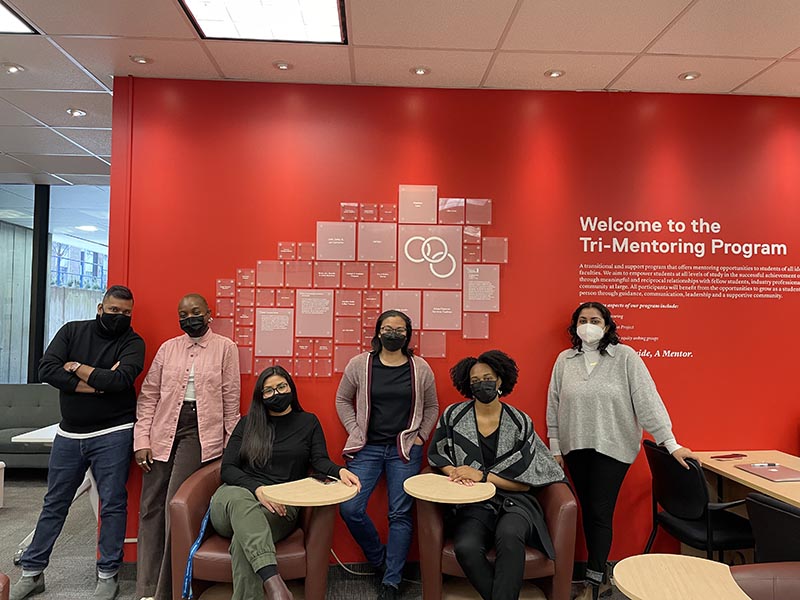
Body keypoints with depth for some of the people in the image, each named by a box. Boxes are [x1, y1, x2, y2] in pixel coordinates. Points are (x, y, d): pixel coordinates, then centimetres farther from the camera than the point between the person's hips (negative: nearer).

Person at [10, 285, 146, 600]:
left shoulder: (132, 342, -5)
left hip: (112, 435, -3)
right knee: (53, 505, 15)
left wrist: (76, 367, -11)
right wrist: (97, 384, -16)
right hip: (69, 434, 3)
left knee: (113, 505, 4)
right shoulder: (73, 331, 2)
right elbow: (46, 369, -10)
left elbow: (120, 379, -22)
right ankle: (32, 573, 31)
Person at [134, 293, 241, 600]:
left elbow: (230, 398, 1)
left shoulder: (225, 347, 1)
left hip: (201, 430, -4)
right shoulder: (167, 348, 10)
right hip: (163, 430, 4)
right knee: (151, 508, 5)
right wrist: (142, 440, 2)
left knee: (175, 506, -11)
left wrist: (230, 445, 0)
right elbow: (148, 396, 9)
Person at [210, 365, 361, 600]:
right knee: (239, 499, -39)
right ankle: (272, 581, -55)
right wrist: (257, 488, -15)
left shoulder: (308, 422, 17)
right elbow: (228, 468, 6)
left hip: (280, 504, 0)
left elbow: (320, 460, 4)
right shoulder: (247, 423, 16)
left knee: (243, 539, -35)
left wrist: (339, 471, -22)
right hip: (238, 494, 0)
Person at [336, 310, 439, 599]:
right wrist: (355, 431, 2)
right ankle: (380, 560, 20)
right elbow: (342, 399, 9)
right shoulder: (359, 364, -1)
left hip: (405, 450, 0)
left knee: (400, 514, 2)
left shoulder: (421, 368, 1)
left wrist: (420, 436, 4)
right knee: (350, 508, -6)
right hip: (368, 447, 1)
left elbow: (431, 407, 13)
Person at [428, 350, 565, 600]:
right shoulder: (454, 415, 3)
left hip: (514, 501, -1)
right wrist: (455, 472, -9)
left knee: (508, 535, -36)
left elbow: (525, 482, -2)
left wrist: (482, 475, -14)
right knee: (466, 547, -31)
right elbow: (436, 455, 13)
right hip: (474, 503, 1)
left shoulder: (520, 422, 0)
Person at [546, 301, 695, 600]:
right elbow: (554, 406, 6)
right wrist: (555, 448, 7)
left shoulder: (625, 357, -7)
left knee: (600, 513, -2)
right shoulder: (564, 360, 3)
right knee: (588, 511, 11)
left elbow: (647, 400, -9)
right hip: (575, 449, 3)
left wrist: (672, 444, -9)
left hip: (613, 448, -3)